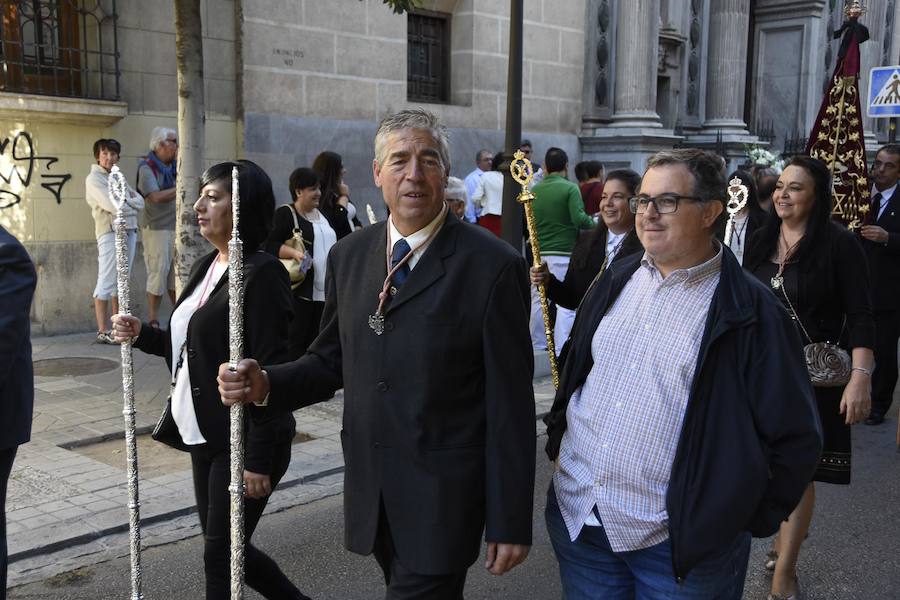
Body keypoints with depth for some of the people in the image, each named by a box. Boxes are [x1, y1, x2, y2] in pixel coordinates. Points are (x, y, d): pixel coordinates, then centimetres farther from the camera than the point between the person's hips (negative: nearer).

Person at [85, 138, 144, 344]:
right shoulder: (94, 179, -2)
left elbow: (140, 202, 11)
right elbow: (112, 206, -15)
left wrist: (124, 201, -7)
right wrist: (132, 205, 1)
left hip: (129, 232, 7)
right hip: (110, 232, -7)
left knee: (121, 282, 10)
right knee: (106, 283, -7)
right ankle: (102, 331, -5)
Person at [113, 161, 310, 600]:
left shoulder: (261, 274, -17)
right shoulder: (206, 268, 10)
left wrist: (259, 459, -22)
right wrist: (142, 335, 1)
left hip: (244, 440, -9)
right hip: (205, 436, 9)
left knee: (221, 554, 3)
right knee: (227, 547, 18)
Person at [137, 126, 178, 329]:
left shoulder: (174, 166, 11)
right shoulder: (147, 168, -9)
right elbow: (156, 197, -21)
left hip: (177, 228, 6)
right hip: (157, 228, -6)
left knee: (176, 274, 10)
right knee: (158, 274, -5)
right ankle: (153, 322, 3)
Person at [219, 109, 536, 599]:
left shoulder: (492, 266, -13)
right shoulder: (348, 255, 3)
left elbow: (510, 406, -12)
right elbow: (330, 361, 12)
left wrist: (510, 523, -10)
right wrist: (265, 384, -8)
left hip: (444, 496, -5)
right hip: (370, 493, 5)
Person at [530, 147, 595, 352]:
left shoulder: (534, 190, 6)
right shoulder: (570, 188, -7)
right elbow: (578, 218, -18)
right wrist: (592, 222, 1)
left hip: (539, 253, 5)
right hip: (563, 253, -5)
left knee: (537, 299, 14)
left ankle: (537, 343, 22)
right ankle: (561, 348, -3)